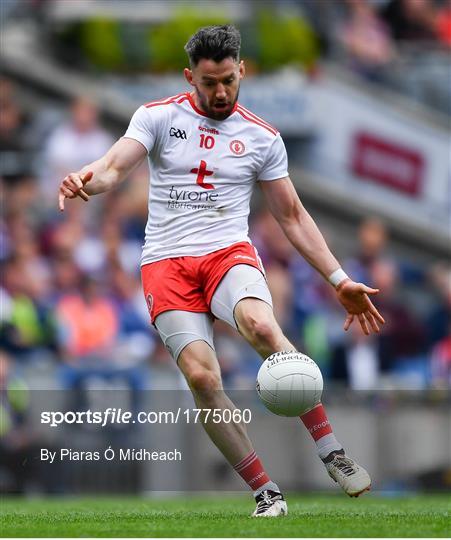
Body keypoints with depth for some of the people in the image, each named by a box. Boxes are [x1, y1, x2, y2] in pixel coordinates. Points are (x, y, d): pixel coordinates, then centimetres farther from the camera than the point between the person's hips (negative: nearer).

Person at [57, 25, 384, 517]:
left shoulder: (262, 138, 10)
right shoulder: (158, 117, 6)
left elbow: (292, 217, 16)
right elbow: (115, 166, -9)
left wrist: (339, 280, 10)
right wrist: (86, 180, -34)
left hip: (229, 253, 0)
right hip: (166, 264, 0)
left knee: (261, 326, -34)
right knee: (202, 378, -20)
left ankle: (330, 452, -26)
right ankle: (266, 493, -9)